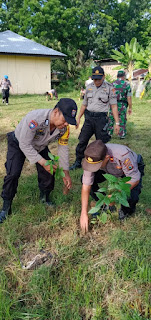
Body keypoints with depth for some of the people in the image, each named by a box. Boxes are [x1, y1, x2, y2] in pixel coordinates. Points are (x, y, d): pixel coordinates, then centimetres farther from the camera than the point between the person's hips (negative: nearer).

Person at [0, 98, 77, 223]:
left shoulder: (64, 126, -24)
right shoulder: (35, 118, -42)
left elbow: (63, 148, -12)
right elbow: (25, 144, -34)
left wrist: (66, 173, -11)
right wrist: (42, 162, -38)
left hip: (40, 146, 5)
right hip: (19, 144, -5)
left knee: (48, 172, -4)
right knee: (13, 174, -16)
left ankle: (45, 197, 23)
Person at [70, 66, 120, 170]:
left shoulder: (109, 88, -2)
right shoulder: (89, 87, 10)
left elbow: (114, 106, -4)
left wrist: (117, 123, -9)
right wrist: (79, 118, 18)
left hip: (101, 118, -3)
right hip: (89, 118, 4)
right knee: (82, 141, 3)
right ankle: (78, 162, 16)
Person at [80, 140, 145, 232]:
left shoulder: (123, 154, -44)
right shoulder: (93, 158, -31)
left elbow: (135, 179, -30)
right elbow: (86, 186, -25)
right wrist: (84, 213, -26)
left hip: (133, 168, -4)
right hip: (110, 169, 4)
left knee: (132, 196, -33)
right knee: (85, 179, -18)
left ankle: (127, 210, 5)